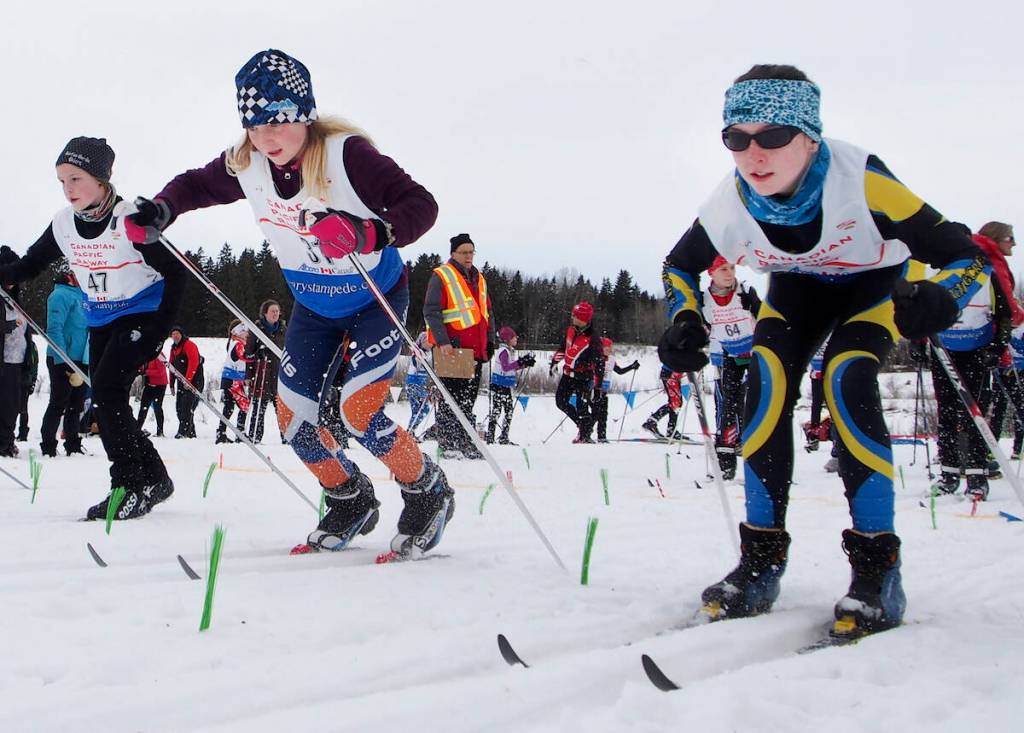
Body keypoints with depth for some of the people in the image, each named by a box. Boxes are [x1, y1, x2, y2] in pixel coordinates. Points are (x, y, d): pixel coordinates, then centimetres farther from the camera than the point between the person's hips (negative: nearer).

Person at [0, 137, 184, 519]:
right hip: (101, 322, 7)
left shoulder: (131, 221, -22)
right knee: (105, 403, 6)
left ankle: (130, 485, -10)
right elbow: (32, 263, 11)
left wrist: (160, 328, -19)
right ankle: (152, 478, 19)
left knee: (106, 391, -19)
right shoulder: (63, 224, -3)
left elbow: (176, 271, -16)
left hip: (141, 315, -7)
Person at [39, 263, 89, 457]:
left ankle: (73, 446, 19)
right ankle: (48, 447, -1)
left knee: (76, 405, 12)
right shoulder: (61, 295, -11)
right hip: (63, 361, -9)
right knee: (58, 404, -6)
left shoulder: (81, 295, 16)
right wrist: (62, 362, -23)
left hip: (81, 361, 9)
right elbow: (54, 329, -18)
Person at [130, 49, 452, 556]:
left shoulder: (346, 154, -30)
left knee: (359, 414, -18)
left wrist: (369, 233, -54)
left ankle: (428, 492, 9)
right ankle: (351, 502, 28)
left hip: (376, 298, -6)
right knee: (293, 419, 3)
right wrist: (162, 209, -14)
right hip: (313, 305, 6)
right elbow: (198, 185, 6)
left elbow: (420, 204, -36)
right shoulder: (245, 165, -13)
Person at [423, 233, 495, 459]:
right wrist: (442, 341, -20)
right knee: (450, 399, -5)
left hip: (475, 350, 7)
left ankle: (467, 444, 15)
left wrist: (489, 341, 15)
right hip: (451, 349, -7)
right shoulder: (441, 276, -4)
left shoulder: (479, 279, 19)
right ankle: (446, 444, -1)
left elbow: (487, 312, 25)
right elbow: (431, 311, -11)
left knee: (468, 400, 10)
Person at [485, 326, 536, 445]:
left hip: (507, 386, 9)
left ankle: (504, 438, 15)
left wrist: (525, 364, 8)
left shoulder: (510, 351, 14)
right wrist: (520, 362, -29)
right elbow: (505, 367, -27)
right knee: (496, 411, -5)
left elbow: (513, 368, 21)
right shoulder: (503, 351, -15)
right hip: (499, 386, -9)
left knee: (509, 411, 10)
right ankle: (490, 436, 0)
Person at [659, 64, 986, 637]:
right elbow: (680, 266, -5)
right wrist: (685, 321, -24)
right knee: (767, 382, -19)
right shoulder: (731, 203, -28)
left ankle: (878, 567, -18)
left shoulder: (862, 182, -40)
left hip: (878, 279, -3)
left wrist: (939, 300, -55)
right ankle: (762, 561, -8)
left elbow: (967, 256, -33)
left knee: (847, 379, -27)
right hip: (799, 285, 3)